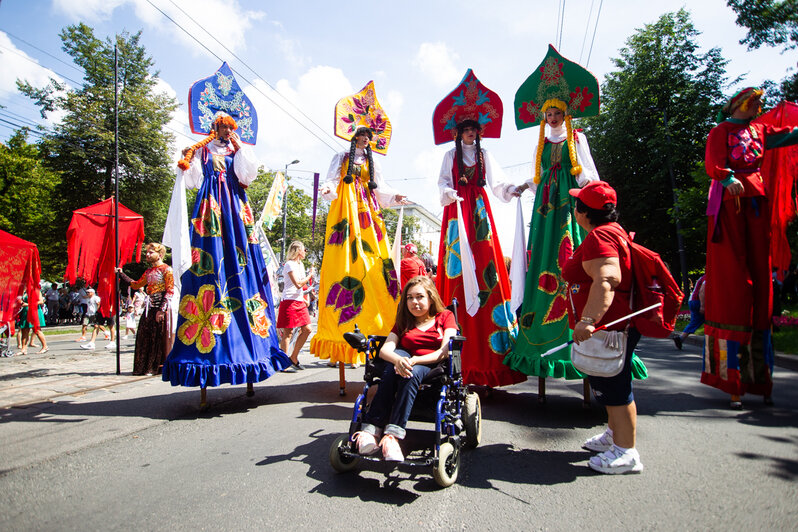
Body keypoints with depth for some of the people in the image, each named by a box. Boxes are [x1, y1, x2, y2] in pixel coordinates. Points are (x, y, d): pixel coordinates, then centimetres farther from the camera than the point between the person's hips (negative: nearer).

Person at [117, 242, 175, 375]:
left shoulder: (166, 269, -5)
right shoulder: (149, 271, 18)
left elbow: (170, 291, -11)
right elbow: (136, 285, 28)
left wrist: (162, 310, -17)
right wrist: (121, 274, 26)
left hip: (161, 307, -7)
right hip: (149, 308, 7)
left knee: (160, 338, -2)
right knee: (145, 337, 5)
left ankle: (160, 367, 5)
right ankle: (146, 367, 13)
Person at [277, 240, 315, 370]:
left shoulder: (300, 264, 20)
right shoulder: (289, 264, -9)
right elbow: (298, 284, -18)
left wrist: (304, 299, 18)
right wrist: (310, 275, -7)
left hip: (299, 302, 9)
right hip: (289, 301, -9)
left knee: (306, 329, 5)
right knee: (288, 333, -6)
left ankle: (294, 358, 16)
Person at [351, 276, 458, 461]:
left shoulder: (445, 317, 11)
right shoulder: (403, 322, 20)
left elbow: (445, 351, -6)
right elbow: (385, 350, 2)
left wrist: (414, 360, -21)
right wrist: (399, 360, -24)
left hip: (434, 369, -2)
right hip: (406, 364, 3)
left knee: (411, 374, -35)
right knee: (395, 361, -32)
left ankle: (393, 435, -44)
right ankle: (371, 428, -38)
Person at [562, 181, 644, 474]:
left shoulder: (598, 237, -19)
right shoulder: (614, 230, 16)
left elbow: (607, 280, -34)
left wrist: (588, 320, -41)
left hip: (607, 327, -11)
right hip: (612, 326, 11)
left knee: (614, 387, -1)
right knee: (610, 385, 23)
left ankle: (626, 452, 10)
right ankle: (615, 434, 39)